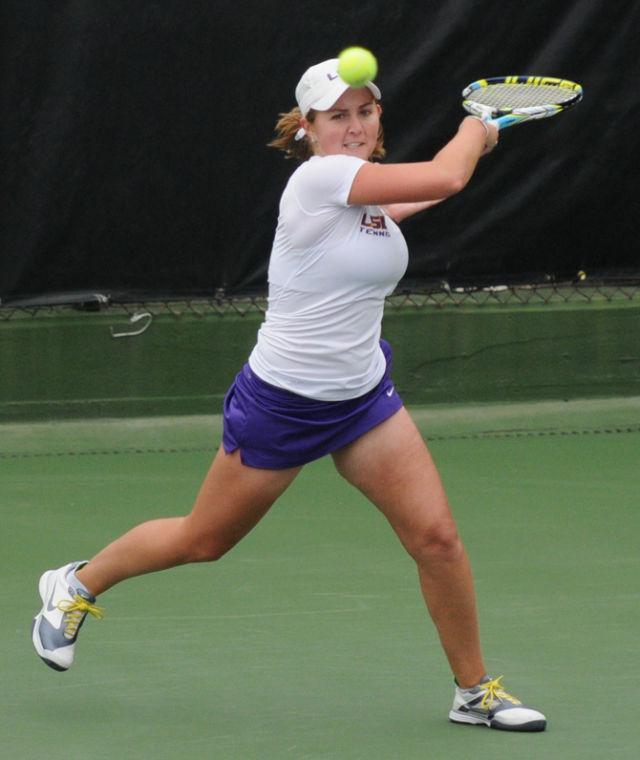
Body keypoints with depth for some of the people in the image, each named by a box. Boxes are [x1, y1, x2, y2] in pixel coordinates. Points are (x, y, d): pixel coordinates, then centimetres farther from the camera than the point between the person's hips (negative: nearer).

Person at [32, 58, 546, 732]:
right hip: (279, 400, -6)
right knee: (203, 541, 11)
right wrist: (475, 128, -7)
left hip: (363, 395, 6)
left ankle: (474, 690, 9)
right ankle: (78, 585, 36)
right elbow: (446, 175, -28)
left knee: (436, 536, -6)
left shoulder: (373, 189, 3)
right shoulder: (317, 177, -22)